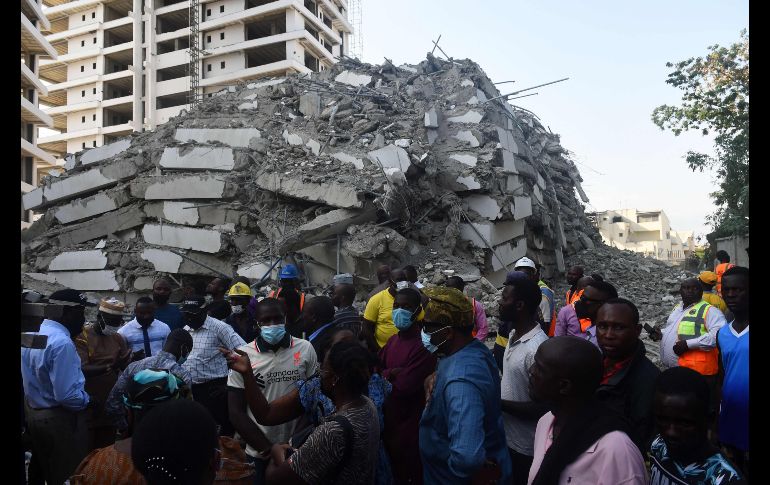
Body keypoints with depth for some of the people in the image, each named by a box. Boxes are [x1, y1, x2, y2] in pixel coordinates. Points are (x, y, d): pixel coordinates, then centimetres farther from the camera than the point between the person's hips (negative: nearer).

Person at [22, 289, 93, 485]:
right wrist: (86, 400, -10)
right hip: (59, 419, -9)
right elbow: (67, 395, -29)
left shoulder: (28, 336, 2)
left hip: (32, 413, 9)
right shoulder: (61, 342, -25)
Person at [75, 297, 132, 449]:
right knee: (87, 449, 4)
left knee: (108, 445, 14)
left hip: (111, 400, 5)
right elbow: (82, 369, -21)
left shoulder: (118, 338, 8)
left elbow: (127, 365, 6)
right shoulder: (83, 336, -10)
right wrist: (110, 367, -33)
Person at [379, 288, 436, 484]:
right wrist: (391, 374, -14)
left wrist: (384, 376, -8)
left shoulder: (423, 345, -21)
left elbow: (404, 387, -25)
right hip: (389, 421, 8)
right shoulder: (393, 340, 7)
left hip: (410, 426, -8)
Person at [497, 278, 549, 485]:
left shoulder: (538, 348, -28)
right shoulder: (514, 335, 2)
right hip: (507, 437, 8)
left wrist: (498, 403, -21)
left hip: (524, 446, -8)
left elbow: (541, 407, -25)